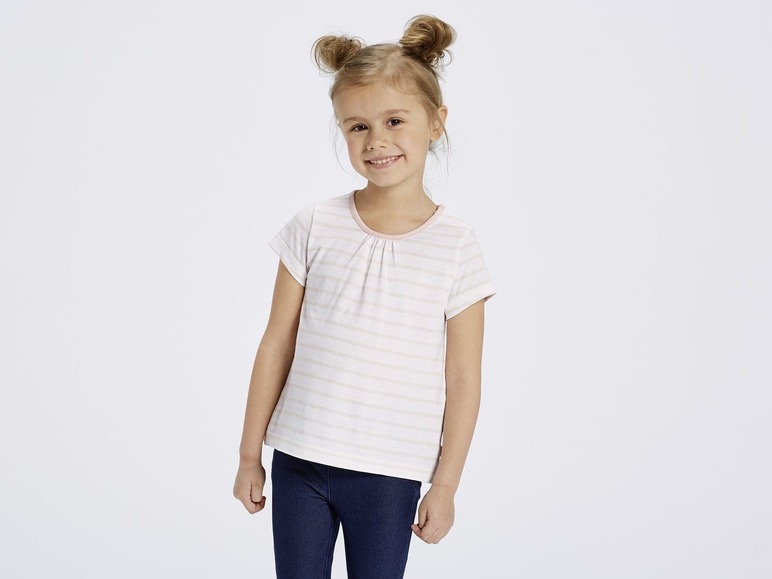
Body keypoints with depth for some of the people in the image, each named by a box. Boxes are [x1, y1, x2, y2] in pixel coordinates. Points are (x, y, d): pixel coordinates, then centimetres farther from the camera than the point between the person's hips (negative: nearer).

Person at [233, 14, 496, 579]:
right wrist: (250, 454, 6)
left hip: (389, 477, -1)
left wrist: (445, 485, 0)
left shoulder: (456, 245, -6)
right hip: (299, 464, 2)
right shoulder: (316, 226, -3)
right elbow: (276, 347, 3)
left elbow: (463, 379, -2)